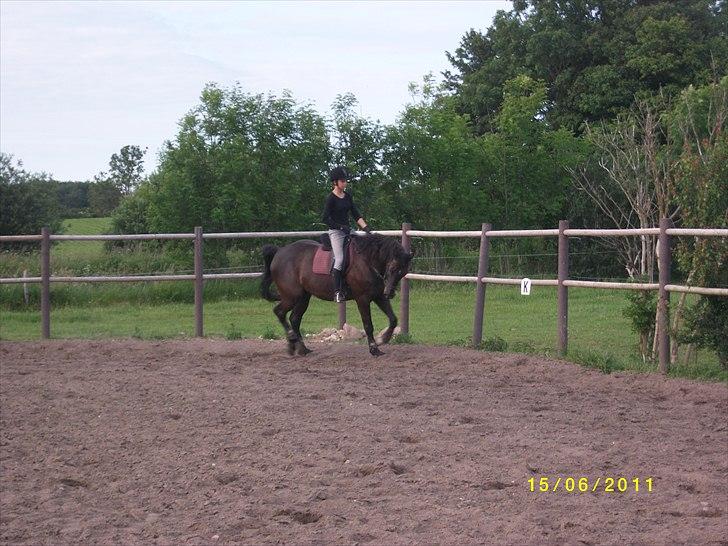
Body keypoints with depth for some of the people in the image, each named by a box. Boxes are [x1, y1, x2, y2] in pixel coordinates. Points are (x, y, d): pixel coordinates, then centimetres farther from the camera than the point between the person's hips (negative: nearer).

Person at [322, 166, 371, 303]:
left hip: (347, 230, 8)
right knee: (339, 259, -16)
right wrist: (341, 227, -18)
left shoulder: (347, 196, 11)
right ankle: (337, 292, -16)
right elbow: (326, 218, -13)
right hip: (335, 232, -8)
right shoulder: (331, 198, -9)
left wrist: (365, 227, -2)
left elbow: (356, 214, 10)